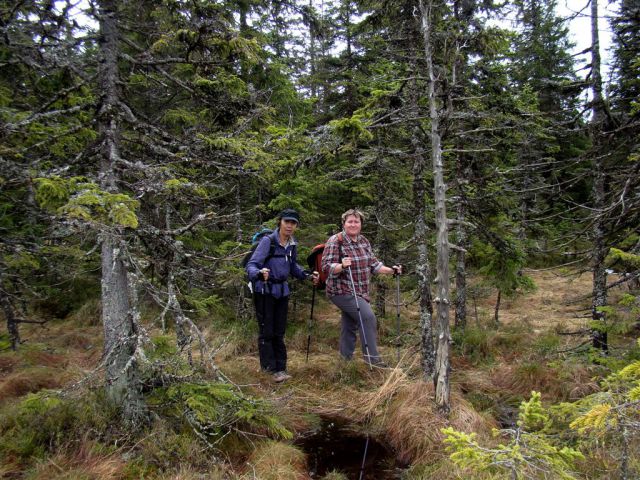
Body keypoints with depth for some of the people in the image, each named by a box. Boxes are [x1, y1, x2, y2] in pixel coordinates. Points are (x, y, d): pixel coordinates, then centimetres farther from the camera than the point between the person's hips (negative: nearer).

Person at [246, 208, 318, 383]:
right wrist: (259, 273, -42)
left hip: (282, 290, 6)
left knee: (279, 332, 10)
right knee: (266, 331, -1)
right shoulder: (268, 241, -16)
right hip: (265, 290, -6)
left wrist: (308, 275, 6)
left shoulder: (292, 244, 3)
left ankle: (280, 368, 17)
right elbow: (251, 265, -21)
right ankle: (271, 368, 8)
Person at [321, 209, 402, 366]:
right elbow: (326, 267, -16)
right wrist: (342, 266, -34)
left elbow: (373, 263, 15)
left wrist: (391, 270, 4)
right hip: (342, 291, -7)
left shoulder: (364, 241, 9)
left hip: (359, 293, 7)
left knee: (349, 327, 13)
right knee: (368, 317, -18)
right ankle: (372, 358, -9)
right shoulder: (335, 241, -12)